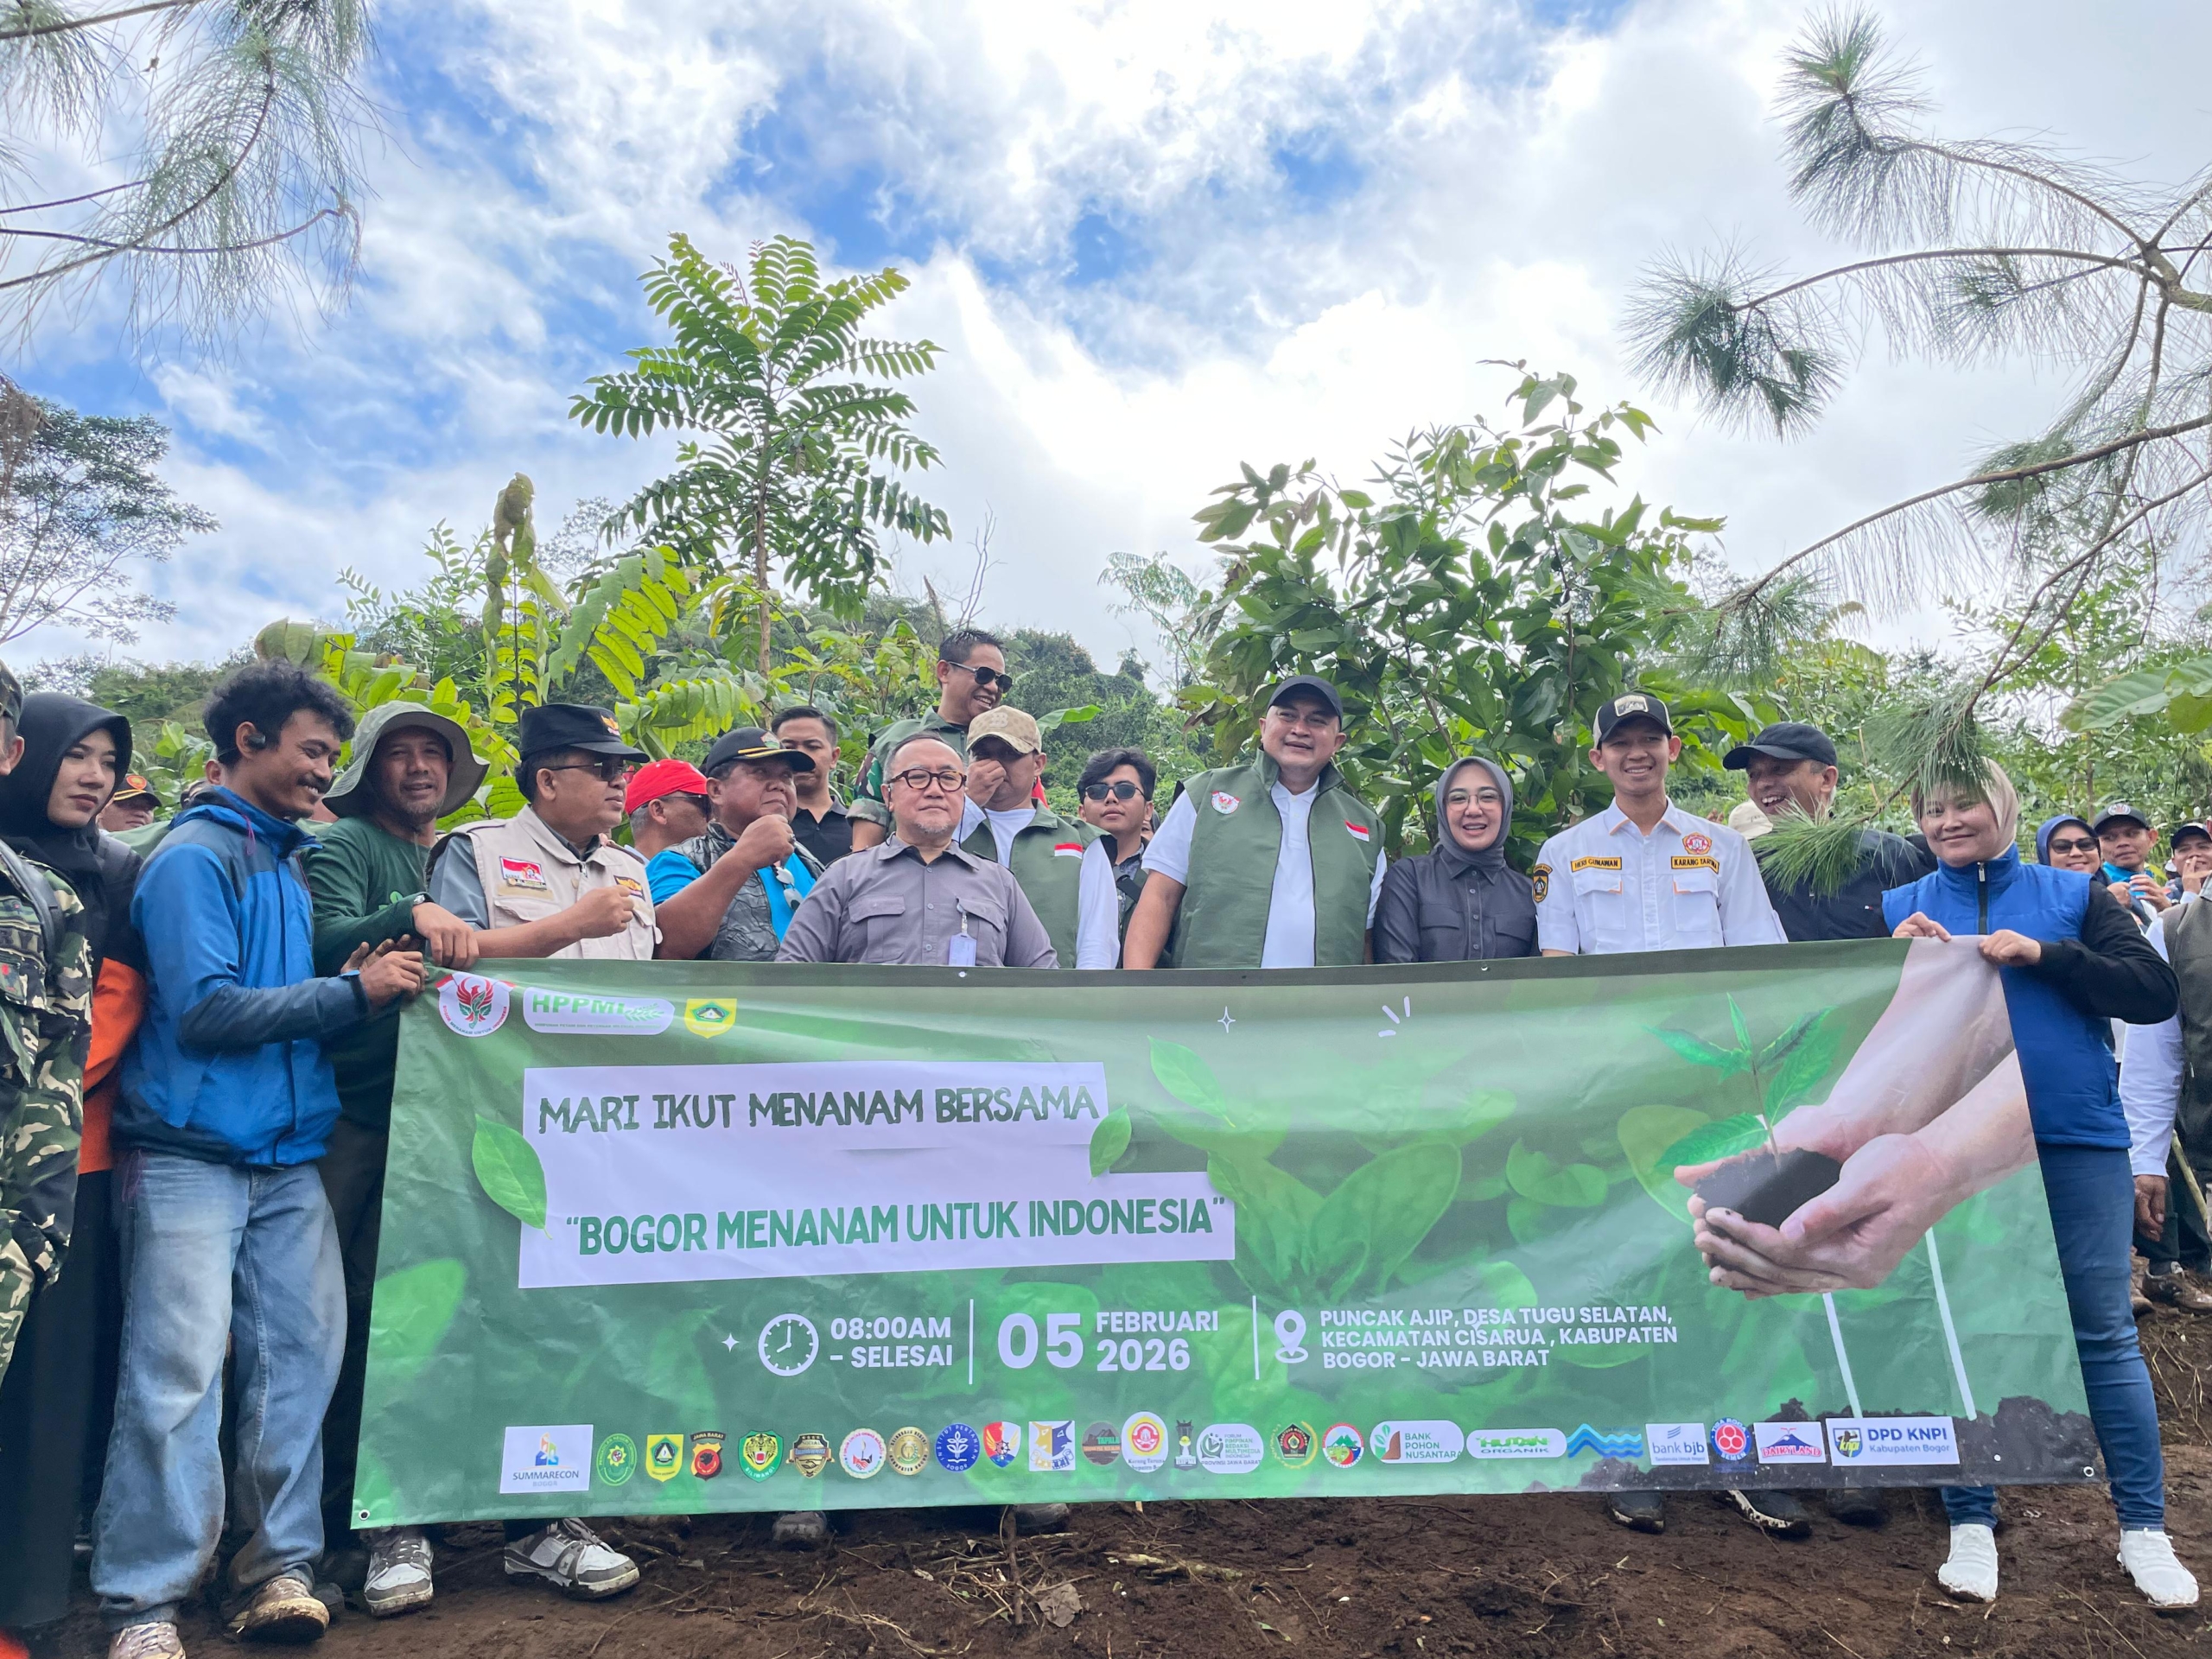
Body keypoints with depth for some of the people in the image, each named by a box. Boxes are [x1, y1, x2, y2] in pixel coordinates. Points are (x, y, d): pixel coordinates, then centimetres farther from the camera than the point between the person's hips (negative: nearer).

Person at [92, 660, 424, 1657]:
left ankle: (280, 1564, 17)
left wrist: (361, 980, 3)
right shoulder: (193, 857, -7)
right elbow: (205, 1008, -15)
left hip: (289, 1156, 7)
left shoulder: (288, 863, 16)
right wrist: (351, 993, -13)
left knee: (300, 1356, 6)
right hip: (191, 1155, -7)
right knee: (179, 1371, -4)